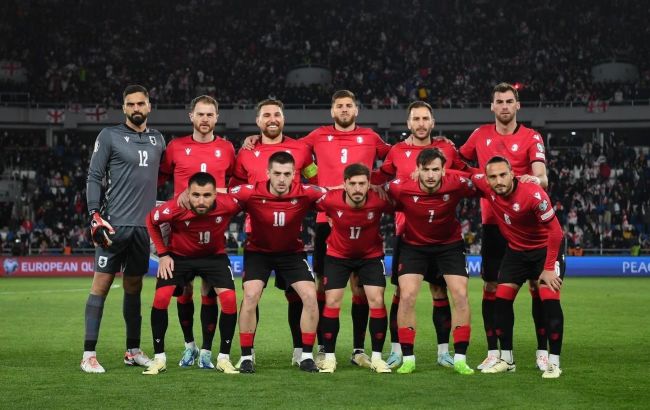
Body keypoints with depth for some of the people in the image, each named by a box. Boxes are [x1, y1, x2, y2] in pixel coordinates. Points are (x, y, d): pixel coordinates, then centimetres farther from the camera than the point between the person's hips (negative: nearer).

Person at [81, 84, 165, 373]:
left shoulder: (157, 139, 14)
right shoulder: (109, 136, -1)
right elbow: (94, 177, -3)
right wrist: (95, 215, -14)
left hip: (144, 224, 5)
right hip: (114, 224, -5)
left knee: (134, 287, 12)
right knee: (102, 283, -7)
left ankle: (133, 351, 20)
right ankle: (89, 354, -7)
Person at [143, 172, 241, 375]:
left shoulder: (228, 205, -31)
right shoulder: (175, 208, -31)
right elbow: (151, 220, -9)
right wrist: (162, 254, -9)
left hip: (214, 255, 0)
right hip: (179, 255, 0)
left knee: (229, 298, -17)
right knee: (161, 297, -16)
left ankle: (224, 358, -1)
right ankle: (159, 359, 0)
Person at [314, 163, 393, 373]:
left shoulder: (379, 201, -28)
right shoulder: (330, 200, -28)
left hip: (371, 255, 0)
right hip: (338, 255, 0)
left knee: (377, 301, -9)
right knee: (332, 302, -6)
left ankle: (377, 357, 3)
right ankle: (329, 357, 7)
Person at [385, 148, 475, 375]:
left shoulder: (456, 184, -24)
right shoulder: (402, 188, -26)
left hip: (449, 244, 1)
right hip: (414, 245, 0)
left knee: (460, 295, -9)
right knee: (407, 296, -13)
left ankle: (460, 359, 1)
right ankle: (408, 359, -1)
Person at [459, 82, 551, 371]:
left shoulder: (531, 137, -3)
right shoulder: (481, 135, 7)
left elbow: (542, 178, -16)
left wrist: (536, 179, -38)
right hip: (492, 223, 3)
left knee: (537, 285, -2)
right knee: (490, 287, 3)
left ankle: (542, 351, 6)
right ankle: (493, 352, 11)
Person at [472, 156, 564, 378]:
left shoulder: (533, 194, -33)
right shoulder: (487, 187, -18)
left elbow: (555, 231, -26)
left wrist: (549, 268, -23)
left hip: (545, 248, -5)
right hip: (516, 250, 6)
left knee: (550, 299, -17)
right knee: (502, 299, 2)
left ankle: (553, 362, -9)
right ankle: (506, 359, 14)